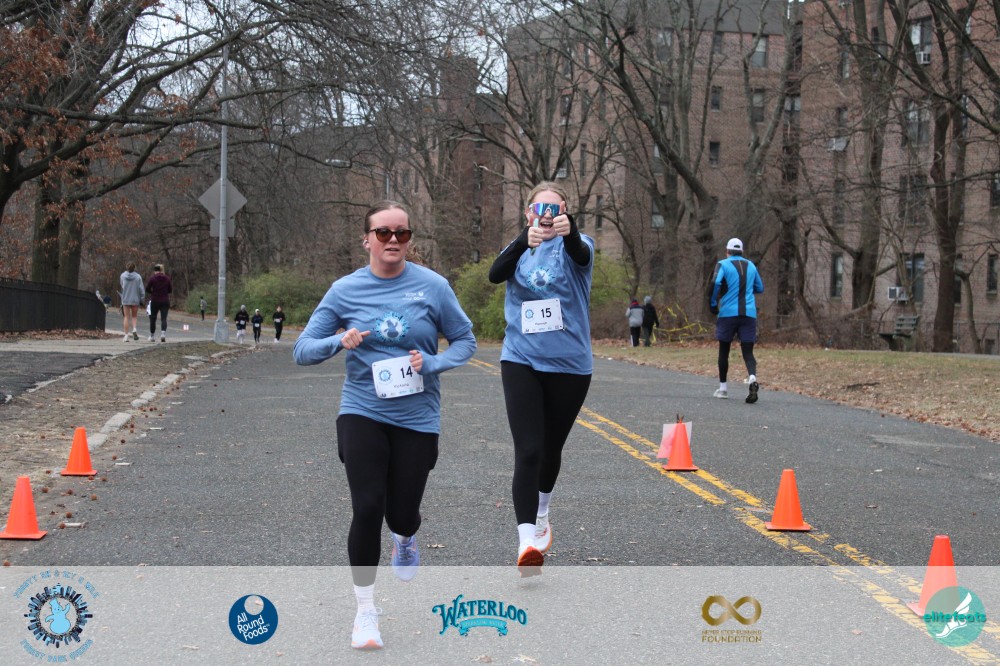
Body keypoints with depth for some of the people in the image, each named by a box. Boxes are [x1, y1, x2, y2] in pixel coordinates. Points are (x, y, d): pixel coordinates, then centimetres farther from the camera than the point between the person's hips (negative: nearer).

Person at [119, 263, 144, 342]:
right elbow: (141, 289, -7)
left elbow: (121, 285, 10)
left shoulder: (122, 276, -5)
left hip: (125, 299, 0)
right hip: (135, 300, 0)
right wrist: (142, 299, 2)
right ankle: (134, 329, -9)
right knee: (134, 315, 16)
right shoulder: (138, 277, -8)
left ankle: (126, 335, 5)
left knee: (126, 317, 8)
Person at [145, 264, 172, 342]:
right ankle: (163, 334, -25)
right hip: (165, 301, 1)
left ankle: (151, 336, 22)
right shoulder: (167, 278, 2)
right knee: (164, 318, -3)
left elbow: (147, 289, -6)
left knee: (153, 319, 12)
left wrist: (153, 291, 12)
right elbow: (170, 290, 7)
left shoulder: (152, 278, -7)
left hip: (154, 301, -1)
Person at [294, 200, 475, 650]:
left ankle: (405, 539, 47)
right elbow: (302, 350, -1)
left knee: (401, 514, 6)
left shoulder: (432, 286, -6)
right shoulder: (345, 290, -4)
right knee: (367, 509, -12)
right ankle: (365, 610, 6)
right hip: (362, 414, 0)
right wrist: (339, 341, -22)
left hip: (417, 417, 1)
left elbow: (465, 341, 4)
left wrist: (433, 363, -16)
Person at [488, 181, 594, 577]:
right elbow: (495, 275, -18)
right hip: (522, 361, 0)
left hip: (569, 364, 0)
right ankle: (527, 541, -21)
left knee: (551, 448, 16)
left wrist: (569, 230, -50)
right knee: (527, 451, -15)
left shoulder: (575, 245, -1)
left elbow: (582, 255, -27)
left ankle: (541, 513, 43)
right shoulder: (518, 249, 4)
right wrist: (525, 239, -36)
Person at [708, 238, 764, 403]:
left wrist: (712, 304, -6)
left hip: (728, 313, -2)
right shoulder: (751, 266, 12)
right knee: (748, 352, 0)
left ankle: (723, 388, 17)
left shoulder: (723, 264, -1)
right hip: (749, 314, 2)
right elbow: (760, 288, 21)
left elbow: (715, 283, -18)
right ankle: (753, 378, -28)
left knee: (724, 350, 13)